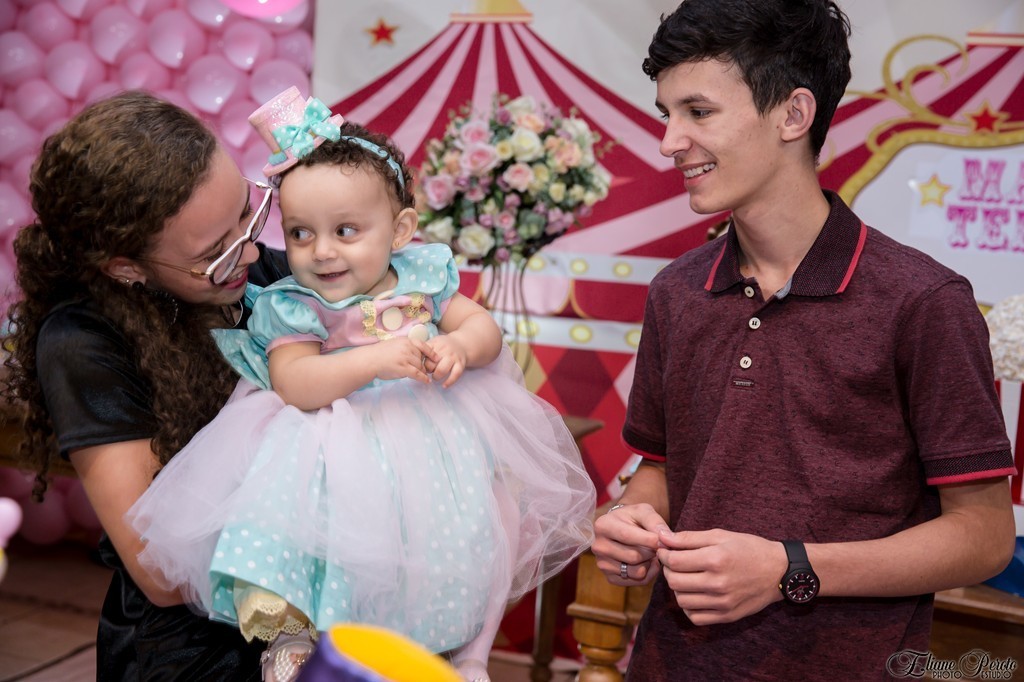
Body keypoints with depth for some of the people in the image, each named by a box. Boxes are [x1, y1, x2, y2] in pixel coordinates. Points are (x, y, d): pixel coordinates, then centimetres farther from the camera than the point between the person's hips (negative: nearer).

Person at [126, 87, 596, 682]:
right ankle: (288, 630, -9)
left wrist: (459, 347, -20)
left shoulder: (422, 276, 5)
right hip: (336, 441, -3)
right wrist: (375, 361, -33)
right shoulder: (291, 306, -7)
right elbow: (293, 384, -22)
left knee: (465, 522, -6)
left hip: (432, 429, 4)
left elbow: (485, 326, 5)